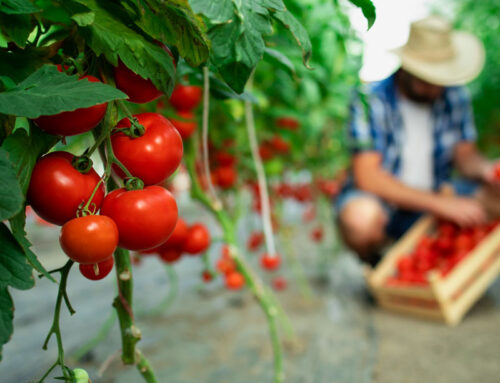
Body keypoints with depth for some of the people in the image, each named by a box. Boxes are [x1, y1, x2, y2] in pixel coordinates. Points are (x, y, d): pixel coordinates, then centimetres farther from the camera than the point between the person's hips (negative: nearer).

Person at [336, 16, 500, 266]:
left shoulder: (454, 96, -1)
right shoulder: (371, 100, -18)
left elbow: (465, 154, 6)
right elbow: (367, 176, -25)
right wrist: (440, 203, -30)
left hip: (433, 199, 6)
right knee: (361, 218, -38)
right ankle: (374, 266, -3)